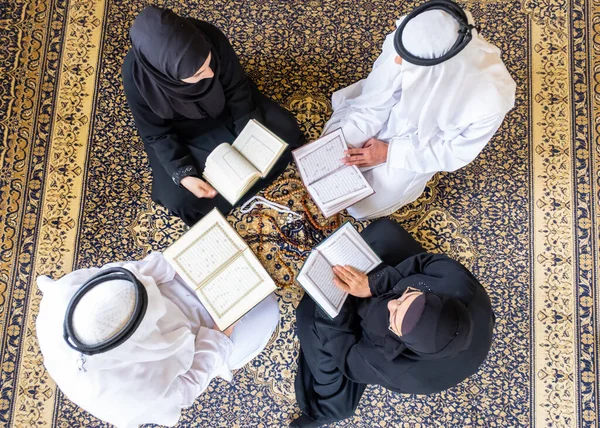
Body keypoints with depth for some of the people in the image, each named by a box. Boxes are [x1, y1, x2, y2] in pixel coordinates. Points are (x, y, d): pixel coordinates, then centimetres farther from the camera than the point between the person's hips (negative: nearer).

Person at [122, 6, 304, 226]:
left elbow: (237, 88, -17)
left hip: (226, 105, 2)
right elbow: (156, 134, -19)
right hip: (181, 131, -2)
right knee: (180, 199, -16)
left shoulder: (210, 37, -34)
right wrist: (183, 175, -29)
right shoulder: (136, 76, -35)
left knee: (286, 132, -6)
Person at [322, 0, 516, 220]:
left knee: (361, 206, -1)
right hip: (389, 115, 3)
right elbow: (373, 104, -19)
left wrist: (390, 153, -23)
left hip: (420, 147, -2)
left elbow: (455, 153, -21)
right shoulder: (415, 41, -33)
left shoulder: (489, 101, -39)